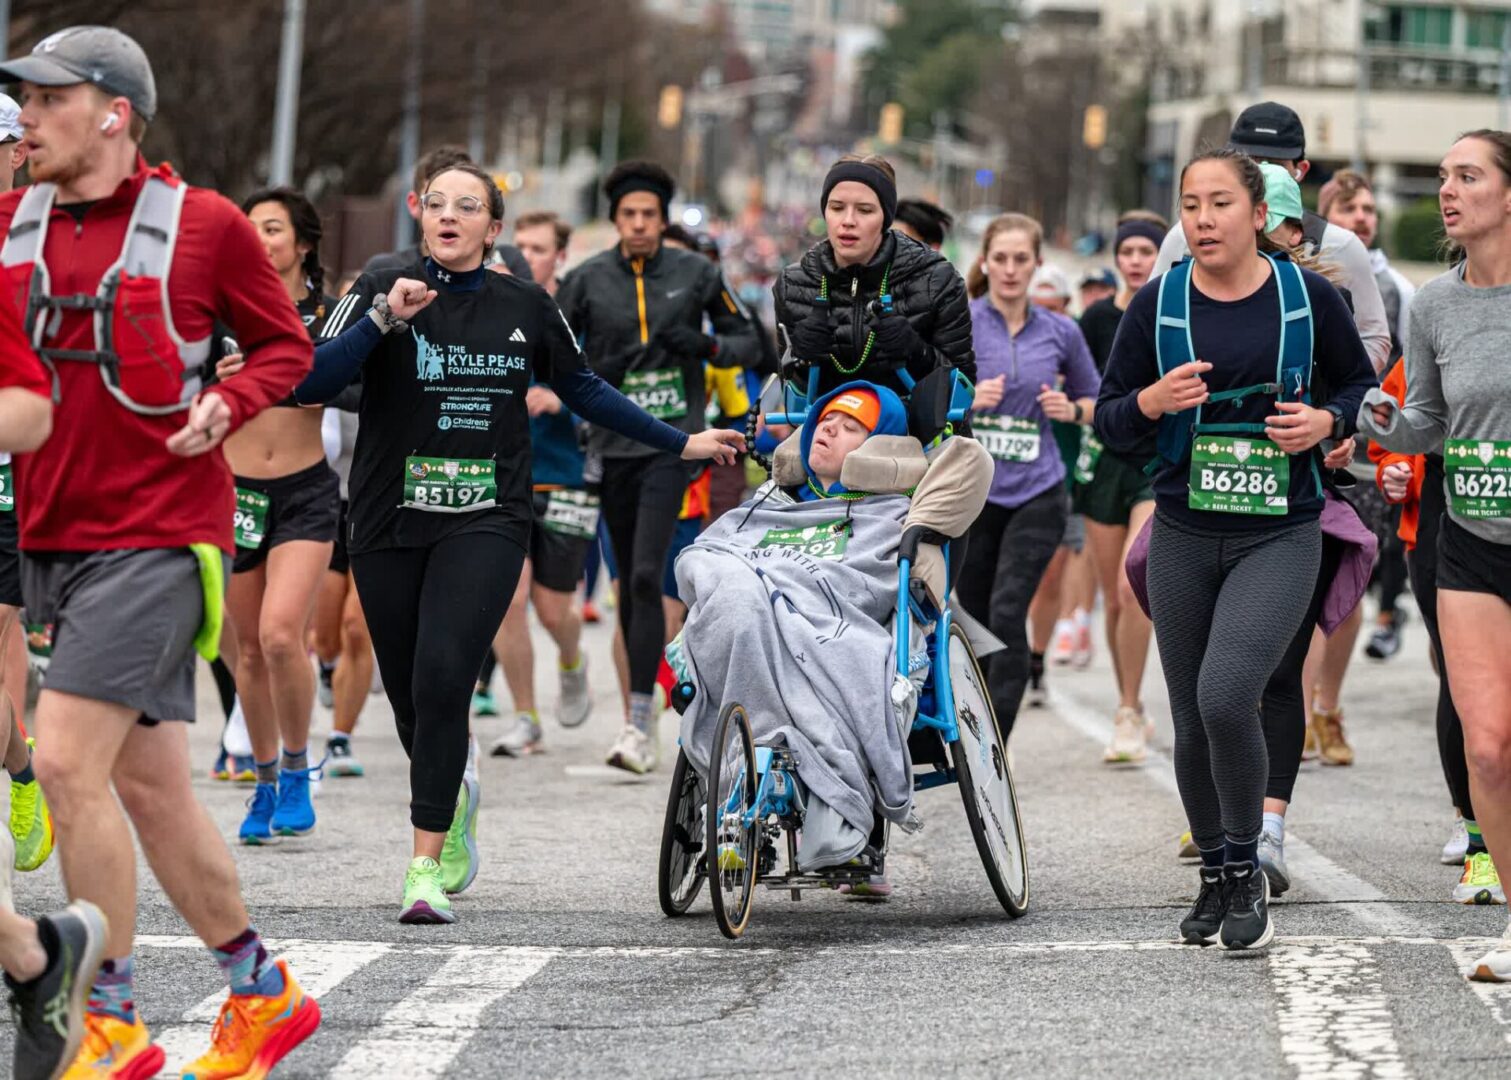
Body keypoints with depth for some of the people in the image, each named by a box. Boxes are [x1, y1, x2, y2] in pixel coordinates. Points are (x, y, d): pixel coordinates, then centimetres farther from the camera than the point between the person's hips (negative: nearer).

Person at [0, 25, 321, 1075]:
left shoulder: (203, 222, -5)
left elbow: (286, 345, 5)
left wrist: (226, 406, -12)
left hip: (160, 534, -6)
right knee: (148, 784, 11)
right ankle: (264, 992, 26)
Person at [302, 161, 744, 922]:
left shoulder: (525, 307, 7)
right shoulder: (383, 290, 1)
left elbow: (582, 391, 22)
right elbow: (311, 383, -10)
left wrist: (679, 443, 25)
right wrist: (383, 319, -21)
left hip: (485, 523, -1)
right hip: (390, 524, 1)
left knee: (443, 677, -19)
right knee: (408, 692, 9)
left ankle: (428, 866, -16)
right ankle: (452, 799, 42)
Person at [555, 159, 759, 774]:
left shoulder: (696, 274, 2)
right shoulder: (589, 280, 3)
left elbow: (747, 342, 9)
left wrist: (707, 344, -11)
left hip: (672, 443, -3)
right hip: (613, 445, 3)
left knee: (646, 577, -16)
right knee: (628, 582, 10)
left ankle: (640, 721, -18)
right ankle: (643, 706, 23)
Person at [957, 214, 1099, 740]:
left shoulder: (1061, 332, 6)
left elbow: (1095, 403, 19)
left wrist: (1072, 409, -3)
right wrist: (967, 399, -20)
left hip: (1037, 493, 0)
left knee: (1008, 613, -16)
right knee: (977, 622, 6)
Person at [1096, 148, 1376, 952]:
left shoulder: (1308, 297, -2)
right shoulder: (1156, 306, 2)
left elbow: (1361, 386, 12)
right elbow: (1108, 422, 6)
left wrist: (1327, 420, -9)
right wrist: (1151, 401, -15)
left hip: (1279, 537, -3)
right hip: (1184, 538, 3)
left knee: (1226, 697, -20)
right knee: (1192, 721, 8)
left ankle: (1247, 868, -1)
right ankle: (1215, 877, 27)